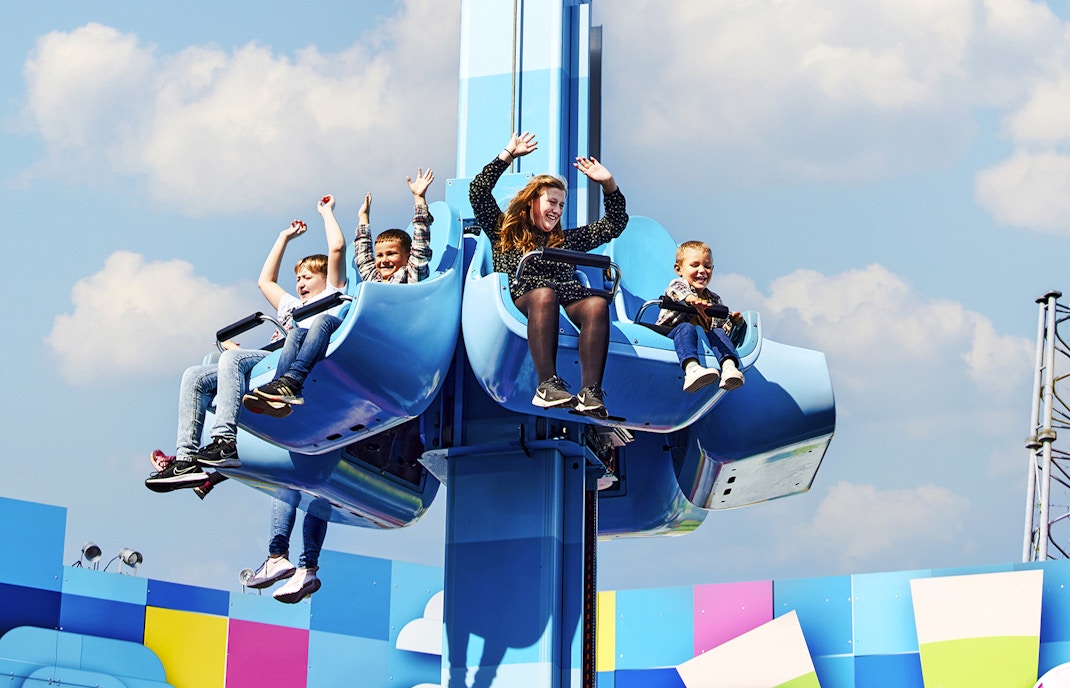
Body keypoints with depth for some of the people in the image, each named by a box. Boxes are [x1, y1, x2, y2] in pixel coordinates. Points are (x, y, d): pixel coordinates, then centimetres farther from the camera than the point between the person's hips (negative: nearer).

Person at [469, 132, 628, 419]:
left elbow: (615, 224, 40)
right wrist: (508, 155, 17)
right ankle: (547, 385, -50)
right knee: (544, 294, -41)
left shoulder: (567, 240, 36)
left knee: (598, 304, -33)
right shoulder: (504, 231, 27)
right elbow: (478, 191, 16)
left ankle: (591, 392, -46)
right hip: (523, 296, -3)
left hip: (569, 296, 3)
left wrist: (609, 184, 29)